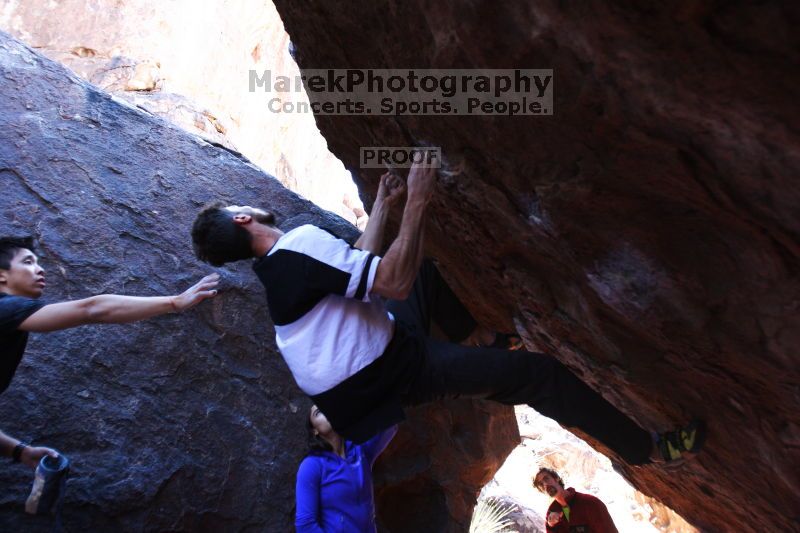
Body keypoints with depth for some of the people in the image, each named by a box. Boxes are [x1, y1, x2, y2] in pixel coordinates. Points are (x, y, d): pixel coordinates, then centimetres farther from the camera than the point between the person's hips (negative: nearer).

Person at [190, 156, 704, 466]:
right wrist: (418, 201, -27)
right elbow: (394, 282, -31)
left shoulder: (273, 268, 7)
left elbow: (357, 265, 16)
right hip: (400, 373, -9)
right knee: (539, 373, -9)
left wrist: (383, 203, 17)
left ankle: (469, 336, 32)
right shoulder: (300, 242, -25)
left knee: (429, 269, 23)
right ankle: (647, 448, 9)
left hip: (387, 343, 9)